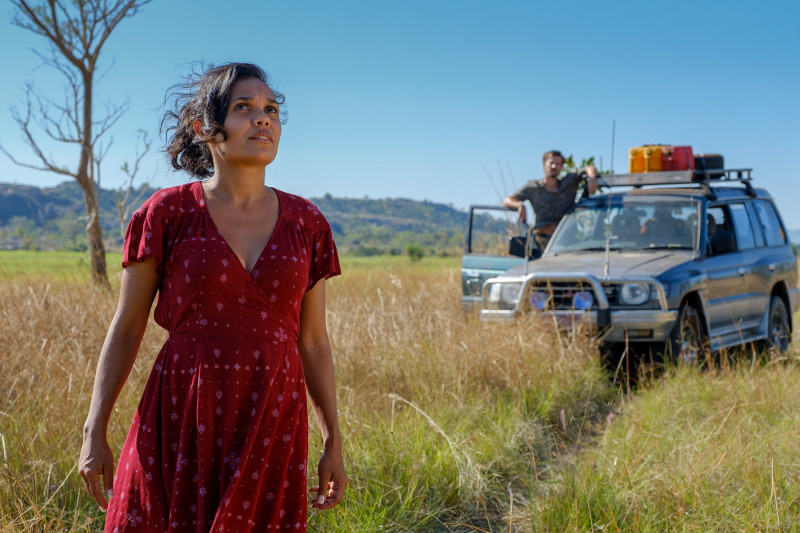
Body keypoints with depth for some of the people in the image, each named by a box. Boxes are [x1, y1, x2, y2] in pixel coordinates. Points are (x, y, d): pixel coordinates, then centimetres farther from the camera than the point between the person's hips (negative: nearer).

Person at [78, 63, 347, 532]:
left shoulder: (306, 224, 5)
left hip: (271, 425, 2)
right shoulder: (167, 213, -2)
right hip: (180, 422, -2)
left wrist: (334, 442, 9)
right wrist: (94, 433, -1)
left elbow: (313, 341, 10)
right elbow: (126, 330, 2)